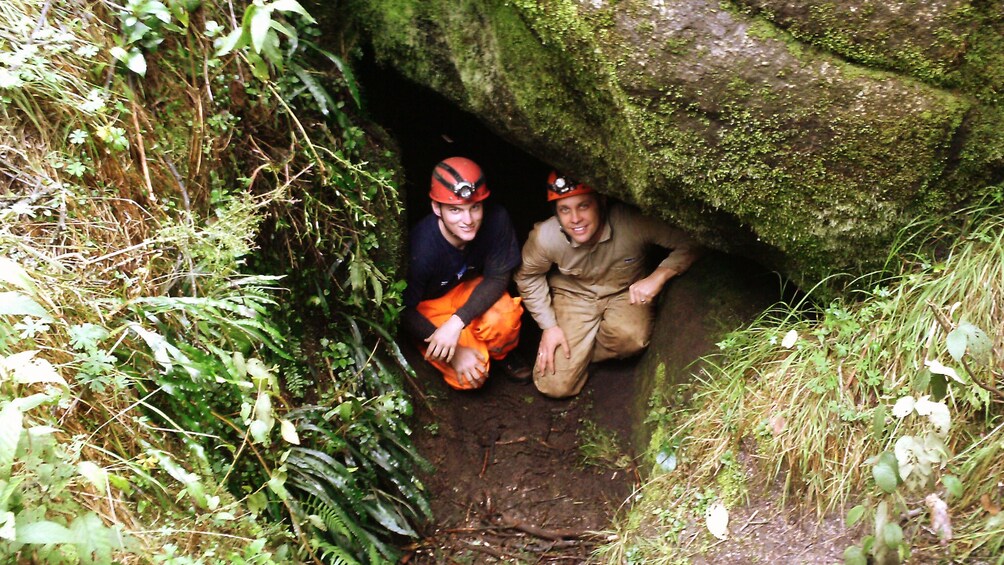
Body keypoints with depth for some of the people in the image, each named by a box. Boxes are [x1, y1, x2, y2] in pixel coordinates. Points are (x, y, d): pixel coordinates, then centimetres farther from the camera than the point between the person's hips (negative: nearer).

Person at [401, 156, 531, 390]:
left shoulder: (496, 219, -27)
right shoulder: (421, 248, -34)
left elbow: (498, 278, -17)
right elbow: (404, 310, -21)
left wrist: (457, 322, -33)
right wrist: (455, 352, -25)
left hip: (469, 290, 2)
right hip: (428, 305, -2)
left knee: (504, 317, -31)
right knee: (468, 378, -19)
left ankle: (502, 354, 5)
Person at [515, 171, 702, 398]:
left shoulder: (633, 223, -32)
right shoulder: (544, 237, -26)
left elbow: (691, 242, -23)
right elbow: (528, 277, -4)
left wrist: (658, 277, -35)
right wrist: (549, 325, -6)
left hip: (626, 292, 0)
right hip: (573, 296, 1)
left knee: (631, 336, -36)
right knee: (555, 386, -9)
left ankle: (582, 351, 0)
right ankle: (581, 353, 24)